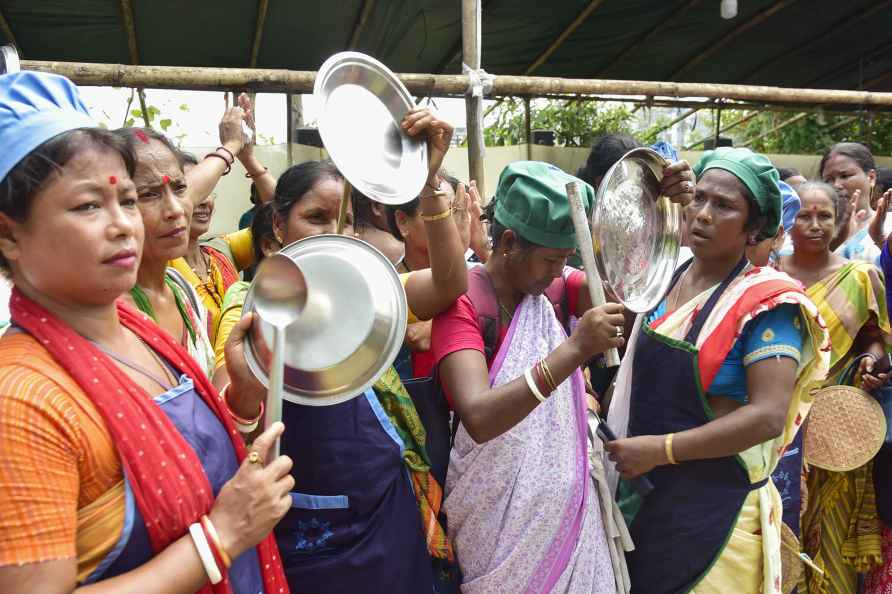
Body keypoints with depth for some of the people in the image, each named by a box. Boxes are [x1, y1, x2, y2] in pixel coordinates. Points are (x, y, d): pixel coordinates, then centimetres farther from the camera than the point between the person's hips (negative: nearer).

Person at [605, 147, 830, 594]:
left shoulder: (766, 302, -15)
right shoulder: (666, 277, 2)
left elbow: (768, 416, -23)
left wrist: (661, 449, -22)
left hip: (714, 508, -6)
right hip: (641, 493, 6)